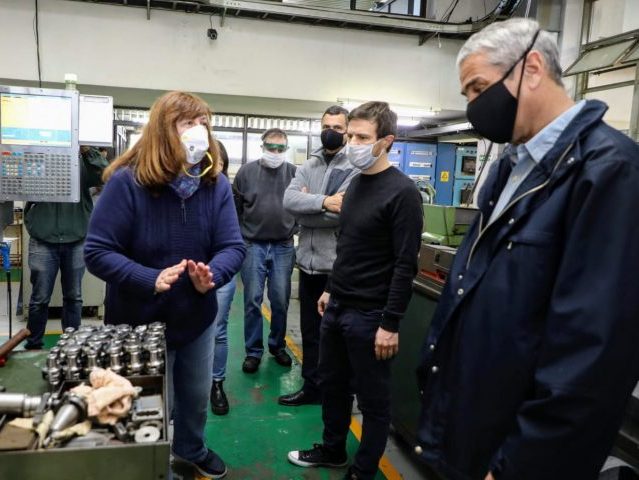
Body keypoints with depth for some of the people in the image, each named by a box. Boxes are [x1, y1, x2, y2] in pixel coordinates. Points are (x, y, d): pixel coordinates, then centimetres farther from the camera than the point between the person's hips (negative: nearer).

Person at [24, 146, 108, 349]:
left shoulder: (82, 163, 3)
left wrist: (87, 150, -21)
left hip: (76, 241, 1)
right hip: (43, 241, 0)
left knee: (73, 297, 10)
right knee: (40, 298, 6)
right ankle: (33, 345, 21)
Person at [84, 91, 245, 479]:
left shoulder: (216, 183, -9)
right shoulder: (127, 181, -20)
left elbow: (233, 246, -11)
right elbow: (97, 252, -19)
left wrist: (212, 275, -32)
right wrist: (150, 279, -33)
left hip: (198, 316, 4)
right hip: (140, 320, -4)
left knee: (197, 396, 24)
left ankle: (191, 448, 55)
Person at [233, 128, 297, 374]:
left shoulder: (295, 173, 3)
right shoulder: (246, 171, 1)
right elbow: (235, 208, 3)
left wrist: (294, 232, -4)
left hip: (283, 248, 1)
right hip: (253, 246, 0)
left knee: (280, 301, 9)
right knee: (253, 300, 5)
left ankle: (278, 346, 27)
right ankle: (253, 351, 17)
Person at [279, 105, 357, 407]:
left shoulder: (356, 167, -9)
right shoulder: (308, 166, 9)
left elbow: (343, 212, -22)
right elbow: (289, 200, -7)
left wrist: (307, 204, -10)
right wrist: (323, 201, -21)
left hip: (338, 265, -6)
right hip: (308, 261, 6)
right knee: (310, 330, 17)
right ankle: (311, 386, 33)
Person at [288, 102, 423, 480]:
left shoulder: (402, 192, -16)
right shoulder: (355, 184, 9)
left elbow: (405, 265, -18)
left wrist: (390, 324, -18)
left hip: (369, 316, -8)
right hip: (338, 307, 8)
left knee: (373, 399, 10)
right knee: (332, 384, 20)